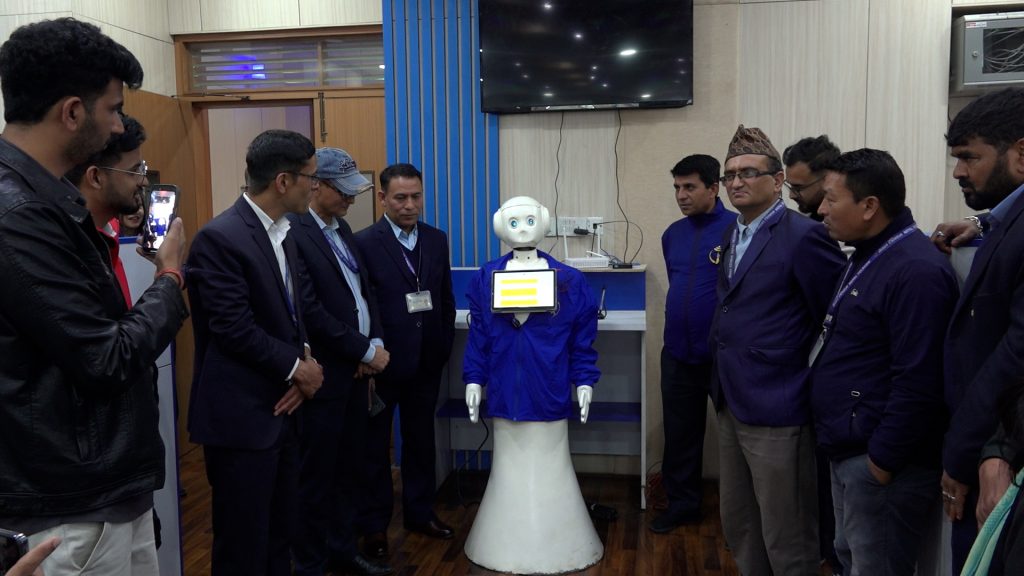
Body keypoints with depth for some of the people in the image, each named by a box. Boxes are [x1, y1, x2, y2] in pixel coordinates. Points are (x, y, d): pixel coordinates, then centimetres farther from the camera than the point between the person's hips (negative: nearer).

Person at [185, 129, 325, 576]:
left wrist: (305, 359, -6)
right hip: (241, 416, -8)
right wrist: (297, 368, -10)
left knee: (280, 535, 19)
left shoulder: (282, 234, 10)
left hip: (280, 409, 8)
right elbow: (235, 330, -21)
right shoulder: (220, 238, -17)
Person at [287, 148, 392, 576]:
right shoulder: (293, 232, -17)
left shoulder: (341, 227, 11)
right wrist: (366, 351, -14)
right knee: (317, 475, 7)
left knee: (348, 469, 18)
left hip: (355, 369, 8)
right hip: (324, 375, -8)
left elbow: (364, 288, 14)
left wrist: (376, 343, -2)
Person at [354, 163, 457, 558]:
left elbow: (446, 298, 9)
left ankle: (420, 512, 32)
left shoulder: (437, 240, 5)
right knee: (375, 445, 10)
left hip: (426, 363, 5)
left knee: (421, 440, 16)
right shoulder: (364, 244, -11)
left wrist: (444, 346, 4)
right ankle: (374, 524, 24)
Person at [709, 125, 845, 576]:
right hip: (732, 405, 8)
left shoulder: (804, 236, -15)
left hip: (777, 411, -8)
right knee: (739, 526, 21)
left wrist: (814, 385, -9)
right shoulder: (732, 234, 11)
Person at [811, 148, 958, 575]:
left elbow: (918, 382, -24)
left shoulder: (916, 270, -20)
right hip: (849, 451, 10)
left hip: (879, 459, -10)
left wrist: (883, 460, -18)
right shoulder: (868, 255, 12)